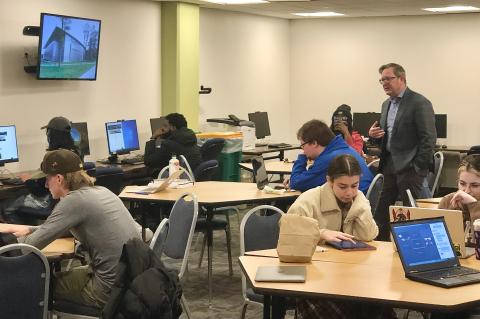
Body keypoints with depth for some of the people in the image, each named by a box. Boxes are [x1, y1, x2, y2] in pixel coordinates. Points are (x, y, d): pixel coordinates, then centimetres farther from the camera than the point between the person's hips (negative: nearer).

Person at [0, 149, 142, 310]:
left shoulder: (74, 201, -17)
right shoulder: (98, 191, 9)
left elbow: (30, 246, -12)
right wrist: (26, 229, 19)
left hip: (113, 288, -8)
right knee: (58, 275, 28)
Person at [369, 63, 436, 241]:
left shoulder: (419, 103, -10)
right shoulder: (387, 104, 16)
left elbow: (429, 138, -14)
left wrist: (418, 168, -16)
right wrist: (374, 135, 2)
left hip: (409, 168, -8)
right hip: (389, 166, 8)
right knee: (381, 211, 8)